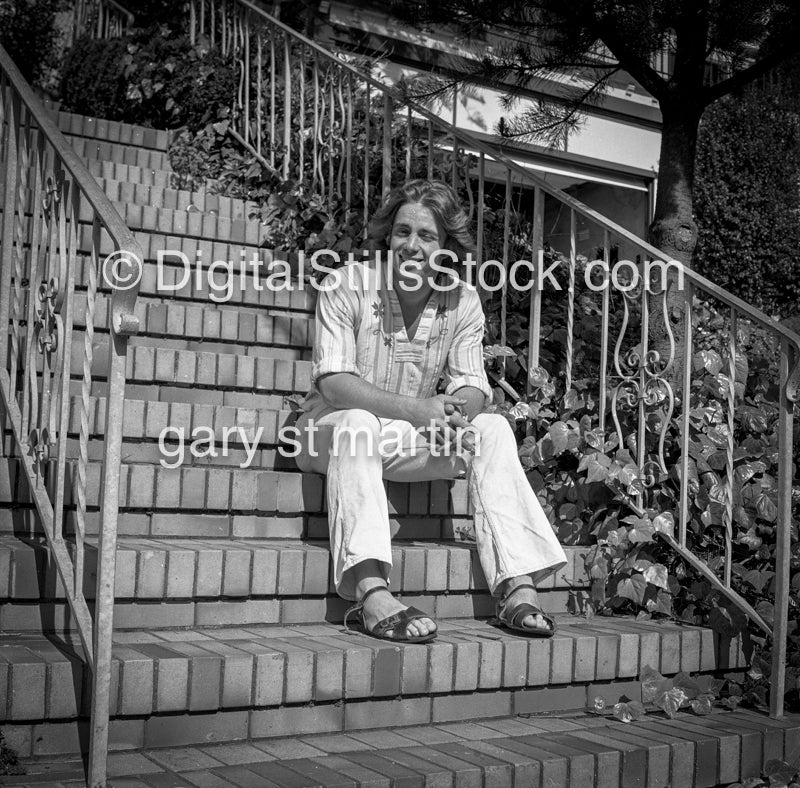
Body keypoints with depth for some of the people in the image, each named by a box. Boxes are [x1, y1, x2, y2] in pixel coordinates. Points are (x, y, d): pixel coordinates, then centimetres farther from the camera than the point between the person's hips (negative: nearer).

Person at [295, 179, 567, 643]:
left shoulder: (463, 301, -2)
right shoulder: (346, 287, -14)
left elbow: (473, 388, -6)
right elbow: (333, 382, -23)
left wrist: (454, 412, -32)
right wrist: (415, 409, -36)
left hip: (411, 441, 4)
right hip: (333, 432, -4)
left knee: (493, 428, -16)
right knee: (357, 422, -37)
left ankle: (518, 587, -25)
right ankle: (372, 593, -50)